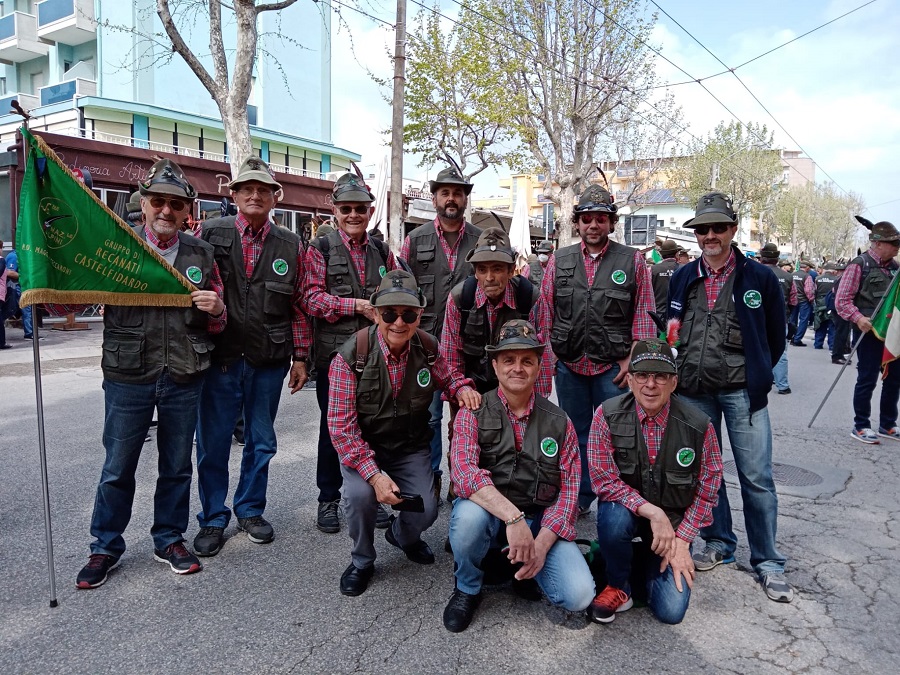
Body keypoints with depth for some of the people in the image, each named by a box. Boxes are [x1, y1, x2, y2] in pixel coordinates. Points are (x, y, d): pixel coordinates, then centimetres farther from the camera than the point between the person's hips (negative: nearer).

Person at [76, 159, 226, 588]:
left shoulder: (200, 254, 6)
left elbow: (216, 326, 11)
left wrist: (216, 308, -12)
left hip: (184, 379, 2)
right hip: (128, 376, -1)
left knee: (177, 467, 13)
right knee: (117, 469, 9)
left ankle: (169, 540, 31)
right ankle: (105, 548, 28)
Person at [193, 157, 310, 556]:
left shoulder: (290, 245, 5)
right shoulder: (211, 234, 1)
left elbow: (298, 306, 7)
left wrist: (300, 357, 6)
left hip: (269, 361, 2)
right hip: (220, 357, -1)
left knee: (261, 441, 13)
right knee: (213, 442, 6)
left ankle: (250, 511, 32)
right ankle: (213, 519, 24)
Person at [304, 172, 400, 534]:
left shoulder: (382, 251, 12)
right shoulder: (320, 248, 0)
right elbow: (312, 298, -9)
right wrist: (358, 305, -18)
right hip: (334, 352, -3)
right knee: (333, 425, 7)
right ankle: (328, 499, 23)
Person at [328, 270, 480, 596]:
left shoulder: (428, 347, -12)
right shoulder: (351, 356, -23)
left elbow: (446, 377, 9)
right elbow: (341, 425, -22)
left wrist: (462, 387, -18)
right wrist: (374, 474, -30)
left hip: (411, 447, 3)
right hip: (362, 447, -2)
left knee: (426, 510, -13)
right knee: (360, 495, -29)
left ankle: (401, 535, 29)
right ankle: (362, 561, 5)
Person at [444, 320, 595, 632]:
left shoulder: (558, 422, 2)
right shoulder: (474, 413, -6)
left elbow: (569, 488, -2)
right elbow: (463, 471, -22)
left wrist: (541, 543, -17)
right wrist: (513, 517, -35)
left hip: (541, 521, 2)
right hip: (488, 513, -1)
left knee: (579, 595, -20)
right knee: (469, 515, -36)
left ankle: (527, 566, 15)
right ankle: (467, 588, -2)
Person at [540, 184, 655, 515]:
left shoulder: (633, 260, 1)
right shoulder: (559, 260, 6)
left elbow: (644, 313, 1)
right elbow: (544, 311, 8)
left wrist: (634, 358, -5)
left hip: (613, 367, -2)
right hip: (568, 364, 2)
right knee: (575, 434, 14)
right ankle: (579, 498, 29)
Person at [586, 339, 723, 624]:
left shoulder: (699, 426, -13)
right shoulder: (608, 416, -16)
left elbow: (706, 492, -3)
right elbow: (603, 479, -18)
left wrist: (681, 540, -10)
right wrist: (652, 512, -28)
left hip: (674, 521, 1)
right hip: (626, 509, -1)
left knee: (671, 611, -11)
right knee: (614, 518, -37)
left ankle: (643, 561, 23)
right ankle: (618, 588, -5)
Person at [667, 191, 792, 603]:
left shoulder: (760, 277, -2)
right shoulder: (682, 278, 7)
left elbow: (775, 337, 6)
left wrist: (757, 376, 9)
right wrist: (682, 371, 11)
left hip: (742, 391, -3)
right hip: (694, 391, 3)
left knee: (757, 477, 0)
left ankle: (767, 562, 14)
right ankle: (719, 544, 28)